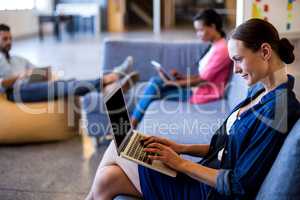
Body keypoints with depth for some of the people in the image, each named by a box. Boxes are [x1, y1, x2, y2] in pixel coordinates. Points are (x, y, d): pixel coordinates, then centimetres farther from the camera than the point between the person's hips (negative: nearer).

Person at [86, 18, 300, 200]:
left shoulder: (279, 109, -21)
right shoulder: (260, 91, 9)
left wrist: (180, 163, -15)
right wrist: (181, 148, 3)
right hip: (209, 173, 9)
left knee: (108, 179, -8)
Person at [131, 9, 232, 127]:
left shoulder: (221, 49, -17)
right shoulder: (216, 46, 14)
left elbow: (203, 79, -17)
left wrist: (177, 83, -13)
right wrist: (182, 78, 1)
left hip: (205, 92, -9)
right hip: (200, 88, 9)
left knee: (155, 88, -14)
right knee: (155, 81, -4)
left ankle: (132, 125, -4)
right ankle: (133, 121, -10)